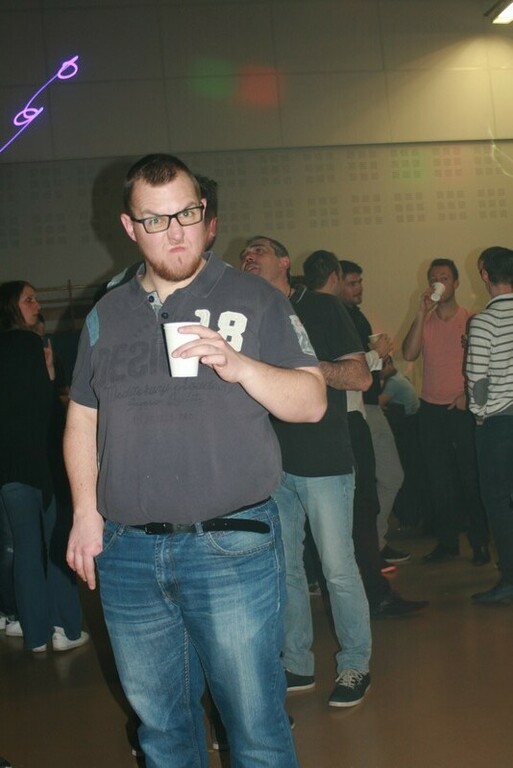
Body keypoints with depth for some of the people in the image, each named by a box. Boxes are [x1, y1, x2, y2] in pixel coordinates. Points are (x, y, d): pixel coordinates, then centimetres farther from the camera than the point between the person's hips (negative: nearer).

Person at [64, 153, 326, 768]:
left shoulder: (254, 302, 1)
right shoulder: (105, 316, 12)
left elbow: (312, 401, -2)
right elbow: (81, 420, 15)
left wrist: (238, 366, -18)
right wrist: (86, 512, 4)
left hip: (231, 547, -3)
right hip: (126, 552, 4)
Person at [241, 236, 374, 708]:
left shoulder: (322, 308, 0)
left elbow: (361, 376, -5)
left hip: (324, 460, -5)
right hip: (271, 463, 5)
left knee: (339, 569, -1)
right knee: (283, 568, 9)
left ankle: (356, 665, 14)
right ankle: (297, 664, 22)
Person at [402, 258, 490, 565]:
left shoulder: (470, 320, 0)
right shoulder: (424, 321, 8)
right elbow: (409, 354, -8)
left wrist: (470, 394, -14)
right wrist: (422, 313, -11)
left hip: (462, 408, -3)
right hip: (431, 409, 3)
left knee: (471, 477, 0)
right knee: (438, 479, 7)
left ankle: (480, 542, 12)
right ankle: (447, 541, 17)